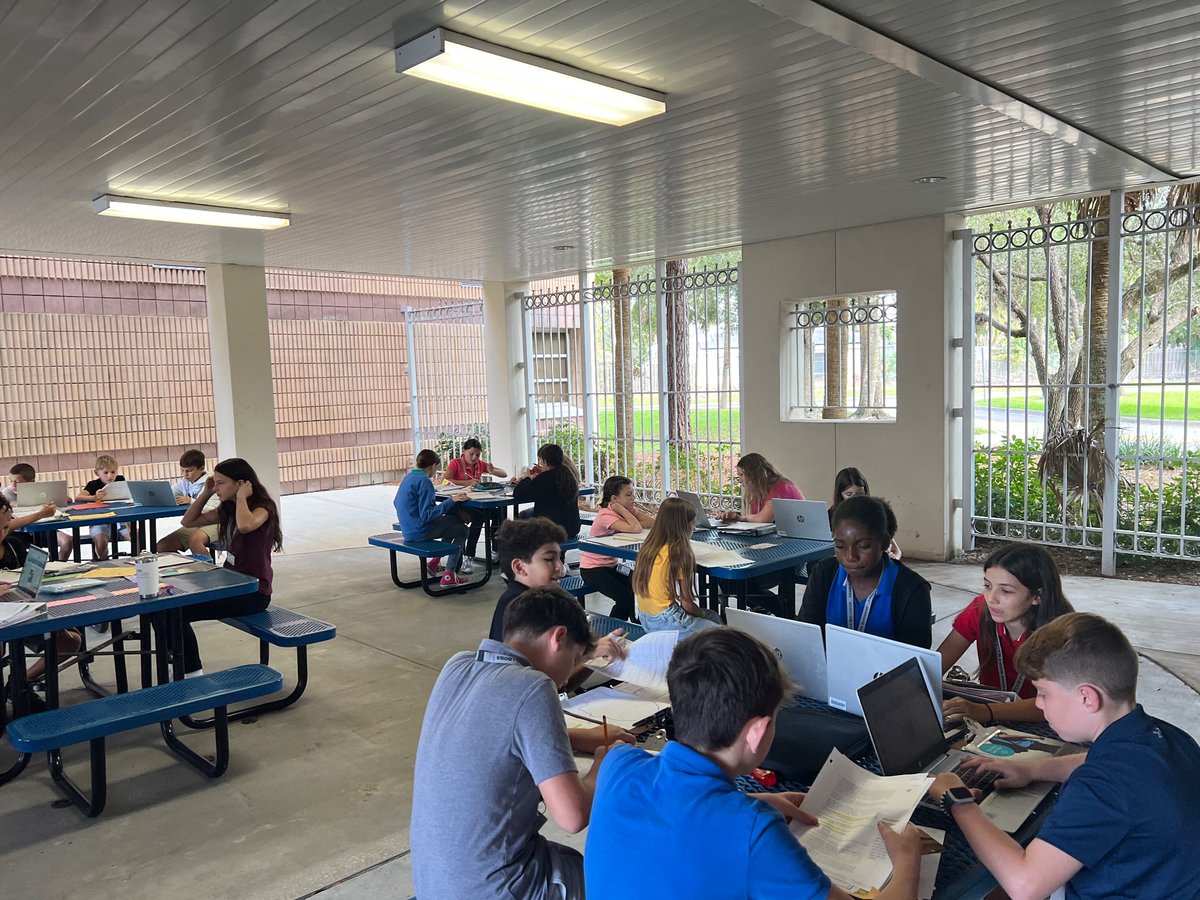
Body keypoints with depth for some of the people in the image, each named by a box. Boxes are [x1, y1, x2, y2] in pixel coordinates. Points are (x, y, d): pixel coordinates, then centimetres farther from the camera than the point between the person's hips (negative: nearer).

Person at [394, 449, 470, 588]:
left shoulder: (408, 477, 9)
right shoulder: (424, 481, -19)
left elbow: (396, 503, 20)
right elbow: (427, 515, -23)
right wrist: (450, 501, -21)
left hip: (408, 529, 9)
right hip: (420, 531, -9)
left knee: (454, 520, 23)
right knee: (462, 530, 5)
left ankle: (435, 561, 17)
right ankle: (449, 575, 0)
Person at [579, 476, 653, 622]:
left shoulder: (630, 509, 0)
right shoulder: (606, 515, -24)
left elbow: (653, 523, -13)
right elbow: (635, 529, -37)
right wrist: (621, 509, -26)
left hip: (612, 565, 8)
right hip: (592, 568, -8)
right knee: (625, 597, -24)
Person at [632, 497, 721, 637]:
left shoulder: (647, 547, 5)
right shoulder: (679, 553, -16)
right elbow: (686, 603, -14)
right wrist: (702, 613, 7)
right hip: (665, 622, -8)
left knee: (713, 616, 22)